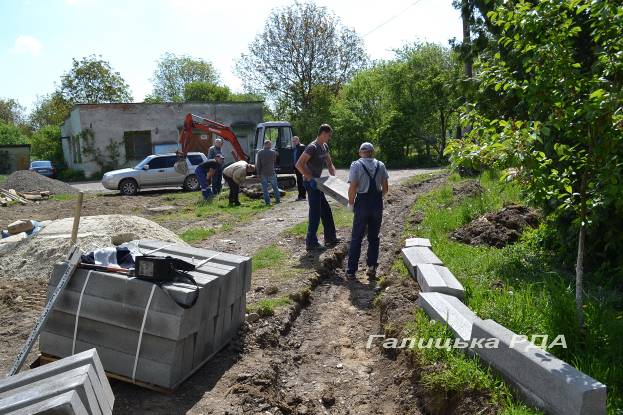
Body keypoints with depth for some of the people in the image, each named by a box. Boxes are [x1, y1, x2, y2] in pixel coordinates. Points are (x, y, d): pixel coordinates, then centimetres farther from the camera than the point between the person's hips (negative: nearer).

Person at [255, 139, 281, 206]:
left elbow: (257, 164, -5)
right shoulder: (273, 152, -4)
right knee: (275, 186, 15)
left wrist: (258, 173, 0)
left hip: (263, 173, 0)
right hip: (271, 173, 0)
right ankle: (278, 199, 22)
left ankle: (267, 201, 2)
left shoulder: (259, 152, -4)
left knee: (265, 188, 5)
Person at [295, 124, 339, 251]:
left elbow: (329, 164, 21)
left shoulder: (325, 147, 10)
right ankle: (311, 243, 4)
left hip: (317, 182, 10)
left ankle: (330, 238, 27)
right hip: (311, 183, -10)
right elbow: (299, 165, -26)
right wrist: (310, 179, -28)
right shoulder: (312, 147, -19)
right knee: (315, 212, -5)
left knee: (326, 211, 15)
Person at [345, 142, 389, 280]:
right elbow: (385, 188, 5)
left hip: (362, 203, -3)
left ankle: (351, 271, 7)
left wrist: (350, 203, -1)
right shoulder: (380, 165, 4)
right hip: (377, 203, 3)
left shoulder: (356, 165, -7)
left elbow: (353, 188, -14)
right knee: (374, 237, 15)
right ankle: (372, 267, 17)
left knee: (356, 238, 5)